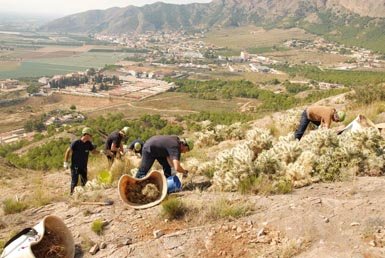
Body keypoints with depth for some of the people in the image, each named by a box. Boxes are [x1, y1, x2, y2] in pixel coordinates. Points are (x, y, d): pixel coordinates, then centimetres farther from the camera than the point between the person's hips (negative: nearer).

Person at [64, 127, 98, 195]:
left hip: (84, 167, 6)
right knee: (74, 181, -3)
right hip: (75, 166, -5)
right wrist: (65, 162, -12)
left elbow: (93, 151, 10)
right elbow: (68, 151, -11)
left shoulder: (88, 143, 0)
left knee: (84, 182, 12)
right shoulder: (76, 143, -16)